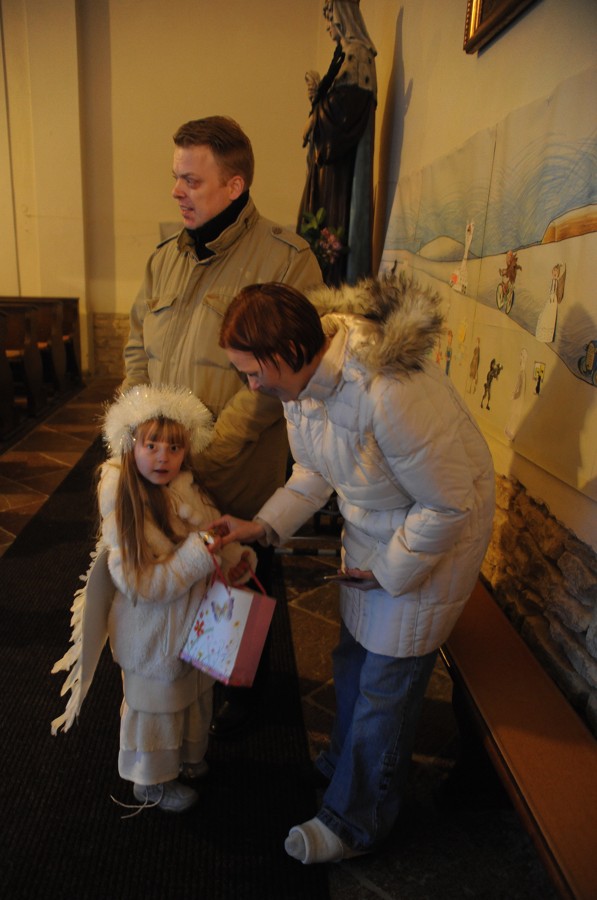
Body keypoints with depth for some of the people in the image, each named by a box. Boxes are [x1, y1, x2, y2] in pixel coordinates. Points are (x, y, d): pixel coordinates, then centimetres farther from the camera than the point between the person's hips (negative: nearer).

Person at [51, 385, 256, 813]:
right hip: (154, 636, -6)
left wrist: (238, 557, -16)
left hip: (194, 624, 7)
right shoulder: (125, 509, -28)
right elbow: (140, 585, -29)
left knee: (193, 694, 28)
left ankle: (185, 754, 56)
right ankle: (153, 781, 45)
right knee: (157, 704, 17)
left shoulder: (189, 492, -9)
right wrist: (200, 553, -34)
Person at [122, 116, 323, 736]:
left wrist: (210, 449, -23)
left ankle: (244, 687, 44)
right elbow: (138, 348, 12)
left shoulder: (286, 260, -12)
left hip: (238, 477, -5)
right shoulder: (166, 257, 7)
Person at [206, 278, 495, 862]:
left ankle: (354, 825, 30)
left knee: (385, 687, 6)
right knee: (352, 660, 22)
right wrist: (262, 525, -8)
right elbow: (315, 471, 4)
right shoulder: (304, 377, -11)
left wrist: (388, 570, -16)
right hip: (369, 526, 8)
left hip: (430, 534, -7)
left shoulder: (389, 393, -38)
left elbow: (450, 505, -27)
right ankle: (343, 764, 50)